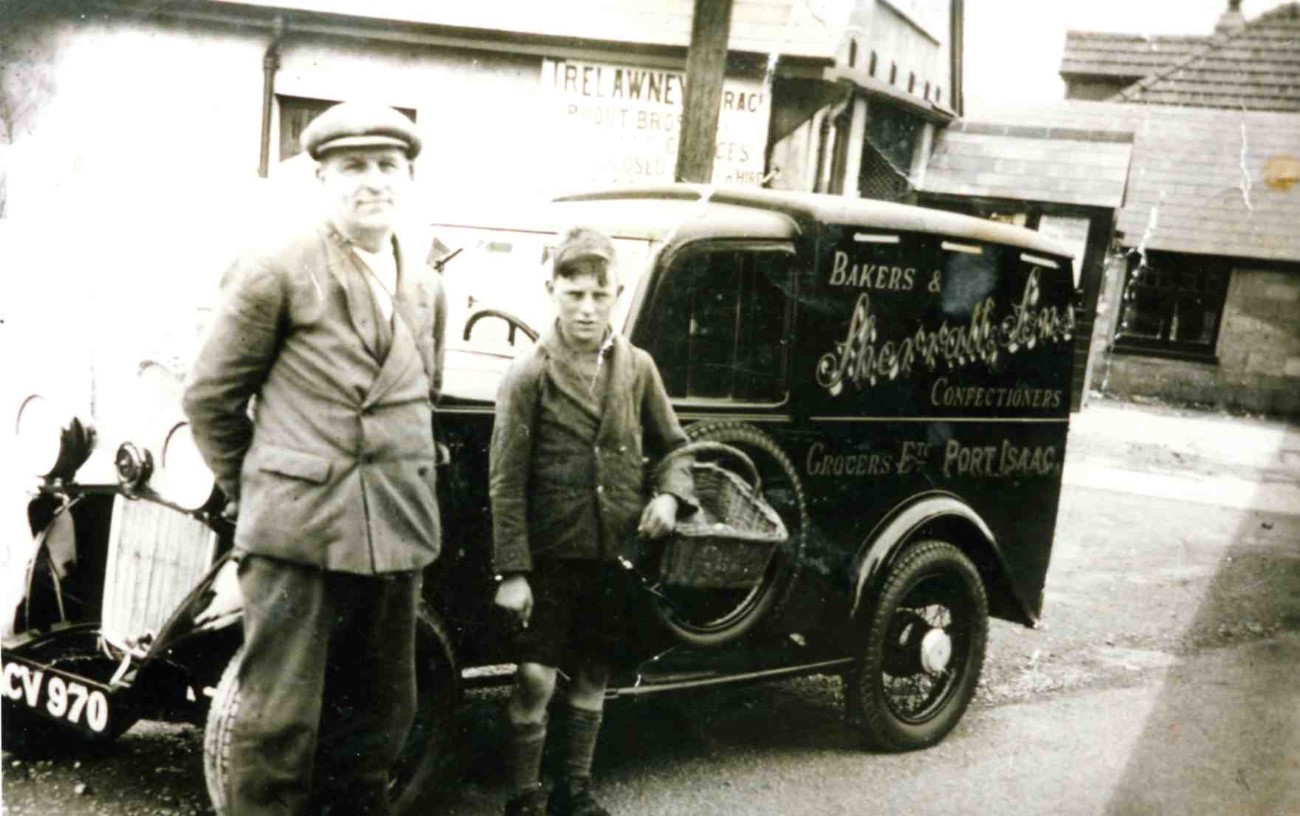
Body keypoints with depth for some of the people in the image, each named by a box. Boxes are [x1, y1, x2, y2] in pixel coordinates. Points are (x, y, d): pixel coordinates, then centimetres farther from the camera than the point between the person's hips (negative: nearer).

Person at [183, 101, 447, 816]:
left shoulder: (426, 290, 12)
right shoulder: (276, 272, -5)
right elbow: (210, 395, 0)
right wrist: (258, 496, 7)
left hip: (394, 535, 6)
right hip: (299, 532, -5)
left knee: (379, 716, 15)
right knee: (279, 725, -1)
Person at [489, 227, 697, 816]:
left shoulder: (638, 368, 3)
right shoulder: (529, 375, -8)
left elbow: (672, 445, 14)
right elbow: (507, 482, -10)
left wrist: (670, 494, -8)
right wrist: (510, 571, -14)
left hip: (614, 553, 4)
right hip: (550, 553, -4)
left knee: (593, 676, 15)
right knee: (535, 678, -5)